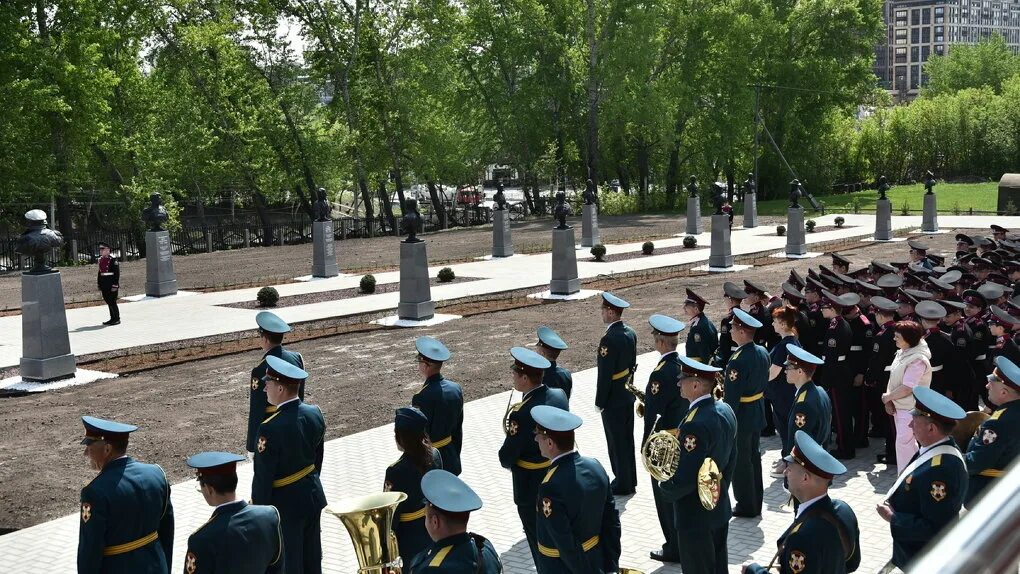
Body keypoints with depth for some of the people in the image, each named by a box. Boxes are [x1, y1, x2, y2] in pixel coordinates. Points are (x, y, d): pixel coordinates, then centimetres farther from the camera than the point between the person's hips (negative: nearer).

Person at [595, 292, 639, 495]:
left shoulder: (609, 339, -25)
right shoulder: (630, 333, 3)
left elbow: (605, 374, -22)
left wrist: (600, 402, -13)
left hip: (613, 400, -9)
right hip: (628, 395, 9)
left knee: (617, 443, 4)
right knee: (627, 440, 18)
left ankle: (623, 484, 14)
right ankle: (630, 480, 29)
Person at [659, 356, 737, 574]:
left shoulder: (695, 425, -29)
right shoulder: (725, 410, -1)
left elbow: (685, 479, -26)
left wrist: (665, 488, -7)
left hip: (696, 517, -9)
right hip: (719, 507, 9)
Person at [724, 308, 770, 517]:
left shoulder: (738, 361, -26)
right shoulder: (763, 352, 0)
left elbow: (732, 396, -24)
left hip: (740, 416, -8)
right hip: (758, 414, 8)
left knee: (740, 462, 5)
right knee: (754, 458, 18)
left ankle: (746, 506, 16)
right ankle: (756, 503, 29)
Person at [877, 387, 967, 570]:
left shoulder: (942, 468, -32)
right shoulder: (939, 449, -2)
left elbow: (935, 528, -30)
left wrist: (893, 518, -21)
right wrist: (894, 504, -4)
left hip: (924, 562, -8)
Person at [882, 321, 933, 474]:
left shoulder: (918, 360, -23)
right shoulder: (902, 353, 5)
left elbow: (906, 389, -25)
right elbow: (893, 377, 10)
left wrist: (887, 397, -12)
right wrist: (889, 400, -1)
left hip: (910, 409, -9)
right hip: (899, 406, 9)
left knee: (904, 443, -5)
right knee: (908, 442, 19)